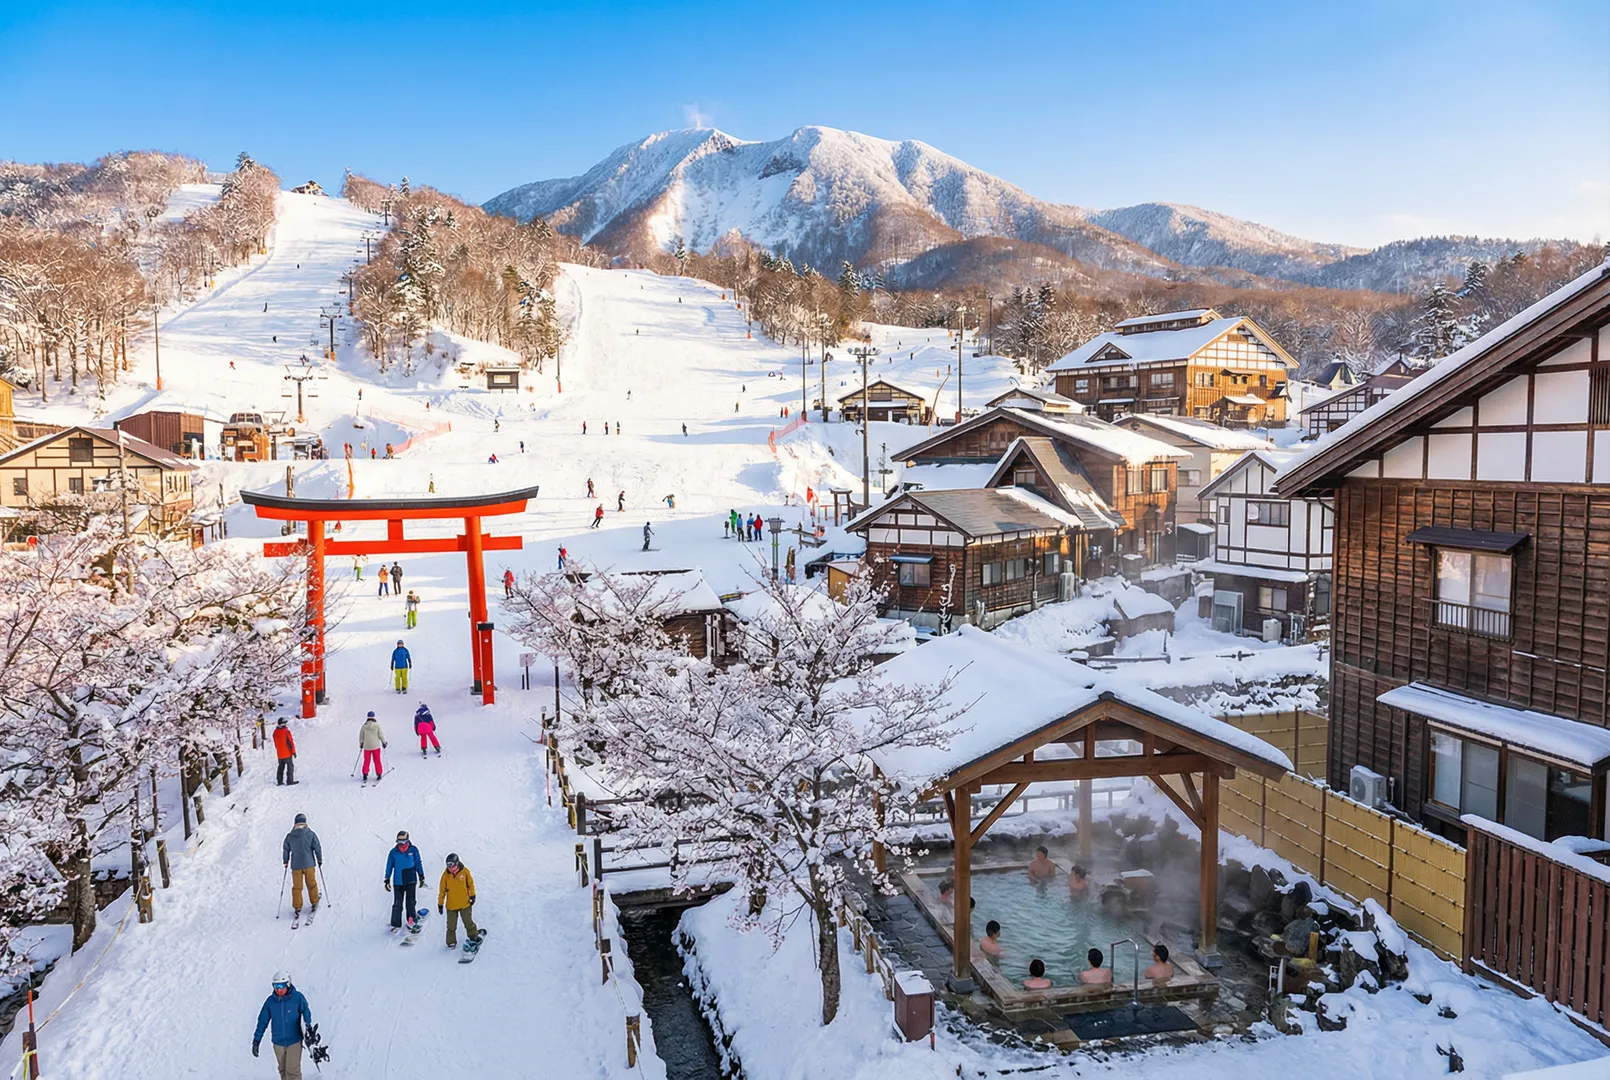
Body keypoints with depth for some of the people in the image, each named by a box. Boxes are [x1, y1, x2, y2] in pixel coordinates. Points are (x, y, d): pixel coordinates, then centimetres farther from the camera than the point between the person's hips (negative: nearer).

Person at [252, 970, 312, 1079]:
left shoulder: (297, 997, -10)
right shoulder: (271, 1001, -2)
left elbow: (305, 1011, -5)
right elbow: (262, 1021, 4)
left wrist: (308, 1024, -25)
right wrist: (256, 1041, 5)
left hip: (294, 1041, -3)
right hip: (278, 1043, 3)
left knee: (292, 1070, -9)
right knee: (283, 1070, 13)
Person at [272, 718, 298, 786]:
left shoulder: (275, 732, 1)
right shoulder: (286, 731, -18)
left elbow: (276, 743, 12)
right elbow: (290, 742, -15)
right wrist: (293, 751, -9)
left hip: (279, 754, 6)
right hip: (287, 753, -6)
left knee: (281, 767, 15)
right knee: (290, 766, 2)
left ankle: (279, 781, 14)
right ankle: (289, 780, -1)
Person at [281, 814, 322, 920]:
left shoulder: (289, 836, -2)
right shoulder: (311, 834, -8)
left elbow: (285, 850, 6)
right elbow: (317, 848, -5)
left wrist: (285, 861, 21)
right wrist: (319, 859, 9)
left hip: (295, 865, 1)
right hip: (309, 864, -1)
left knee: (297, 887, 8)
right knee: (311, 883, 16)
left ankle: (297, 909, 8)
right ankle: (314, 903, 25)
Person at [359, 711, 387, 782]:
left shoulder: (364, 726, -3)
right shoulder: (377, 725, -8)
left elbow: (361, 736, 5)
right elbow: (380, 735, -4)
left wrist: (361, 743, 20)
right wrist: (384, 742, 10)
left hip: (366, 746, 1)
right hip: (376, 746, -1)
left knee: (366, 761, 9)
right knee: (377, 760, 8)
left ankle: (365, 775, 3)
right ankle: (379, 774, 9)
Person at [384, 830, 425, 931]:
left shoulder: (413, 850, -2)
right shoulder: (393, 852, -1)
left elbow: (418, 863, 7)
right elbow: (389, 866, 7)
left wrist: (421, 877, 9)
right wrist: (387, 880, 6)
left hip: (411, 880, -1)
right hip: (398, 881, 1)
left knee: (410, 901, -3)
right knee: (397, 903, 4)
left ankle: (411, 920, 6)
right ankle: (396, 924, 9)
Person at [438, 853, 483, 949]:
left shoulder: (465, 871, -13)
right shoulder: (446, 874, -12)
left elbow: (470, 884, 1)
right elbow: (442, 890, -4)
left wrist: (472, 895, 2)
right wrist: (440, 904, 0)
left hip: (465, 903, 0)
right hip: (451, 905, 0)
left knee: (468, 922, 14)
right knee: (451, 926, 8)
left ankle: (473, 936, 36)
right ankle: (451, 942, 24)